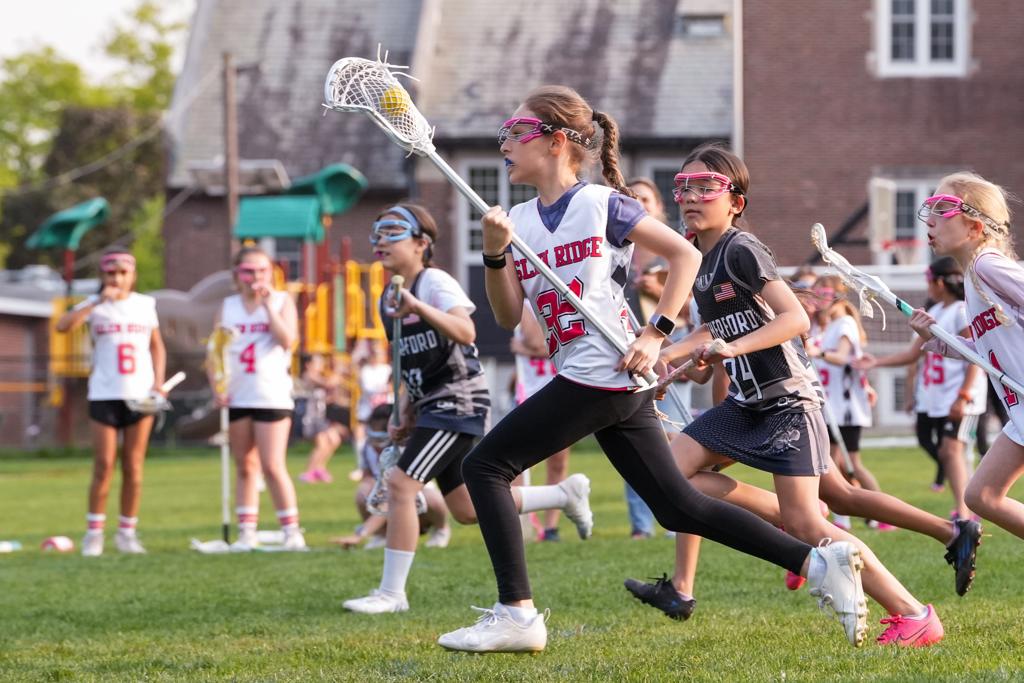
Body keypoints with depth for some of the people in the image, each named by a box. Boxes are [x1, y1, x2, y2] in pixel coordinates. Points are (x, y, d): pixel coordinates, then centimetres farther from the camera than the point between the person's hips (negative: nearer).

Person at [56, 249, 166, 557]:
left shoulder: (145, 304, 8)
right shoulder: (95, 305, 1)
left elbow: (157, 346, 15)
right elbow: (63, 326, -17)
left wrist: (159, 380, 1)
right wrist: (98, 301, -23)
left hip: (140, 393, 2)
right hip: (104, 394, -2)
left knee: (133, 467, 3)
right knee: (104, 466, -4)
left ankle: (127, 532, 10)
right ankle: (94, 532, 4)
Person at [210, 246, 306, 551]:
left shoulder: (281, 301, 2)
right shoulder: (228, 307, 10)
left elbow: (287, 340, -14)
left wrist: (269, 304, -14)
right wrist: (217, 387, -4)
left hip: (272, 396, -4)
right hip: (236, 397, 4)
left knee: (273, 466, -10)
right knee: (245, 467, 9)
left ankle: (291, 530, -4)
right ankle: (247, 532, 13)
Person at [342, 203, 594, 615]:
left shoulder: (436, 283, -14)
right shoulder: (388, 298, 12)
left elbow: (466, 333, -33)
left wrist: (419, 308, -45)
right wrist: (406, 413, 16)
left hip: (458, 400, -10)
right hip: (432, 407, 10)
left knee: (400, 485, -19)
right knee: (467, 510, 13)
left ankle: (392, 593, -14)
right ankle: (566, 494, 31)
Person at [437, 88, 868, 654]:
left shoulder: (602, 204, -6)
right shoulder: (519, 220, 14)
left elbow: (685, 254, -3)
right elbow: (507, 316, 9)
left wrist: (655, 335, -10)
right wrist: (494, 254, -7)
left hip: (599, 373, -8)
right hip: (621, 390, 8)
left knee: (484, 466, -7)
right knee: (678, 507, 8)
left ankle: (516, 613, -7)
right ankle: (819, 561, 10)